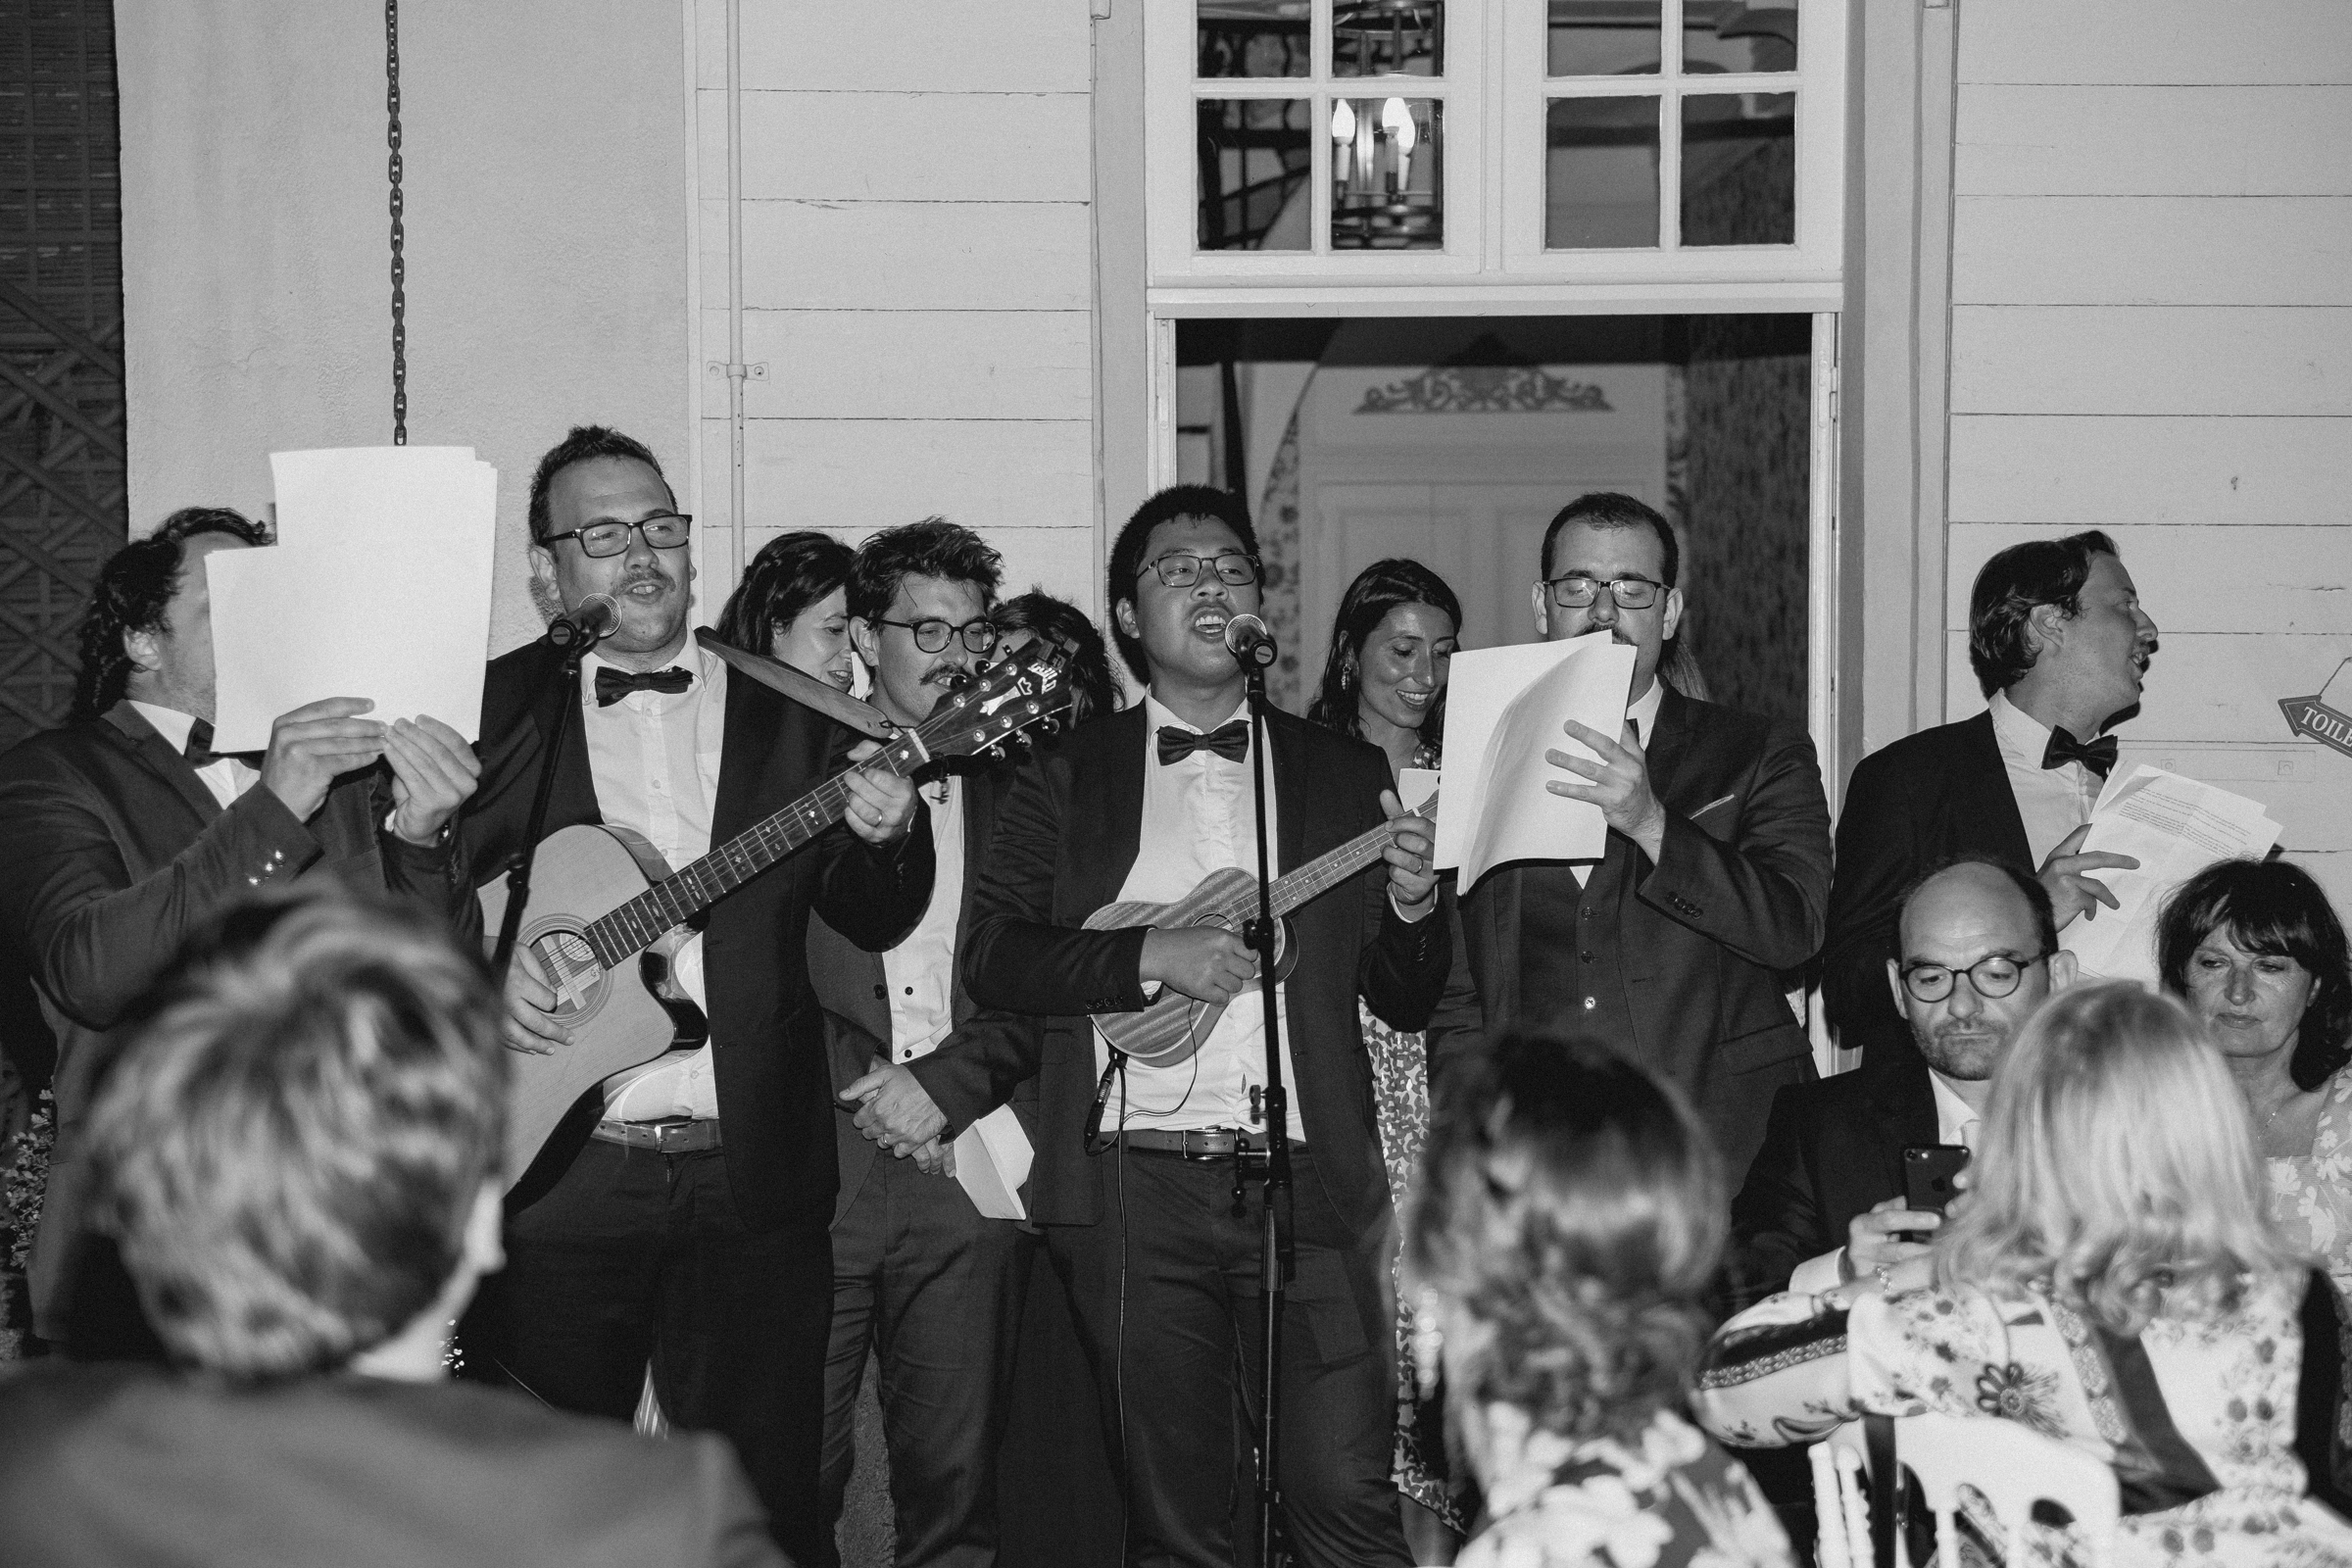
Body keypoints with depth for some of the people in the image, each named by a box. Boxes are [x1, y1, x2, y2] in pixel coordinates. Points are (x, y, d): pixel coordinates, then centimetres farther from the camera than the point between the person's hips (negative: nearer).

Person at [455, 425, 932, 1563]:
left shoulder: (788, 720, 11)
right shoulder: (489, 709, 5)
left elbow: (872, 921, 9)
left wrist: (887, 836, -11)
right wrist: (475, 972, -16)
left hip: (753, 1175, 1)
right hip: (553, 1169, -1)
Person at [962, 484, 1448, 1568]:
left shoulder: (1345, 775, 14)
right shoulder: (1069, 776, 10)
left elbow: (1406, 1003, 14)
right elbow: (991, 957, 0)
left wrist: (1412, 905, -6)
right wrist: (1151, 954, -12)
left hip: (1309, 1185, 1)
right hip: (1133, 1184, 0)